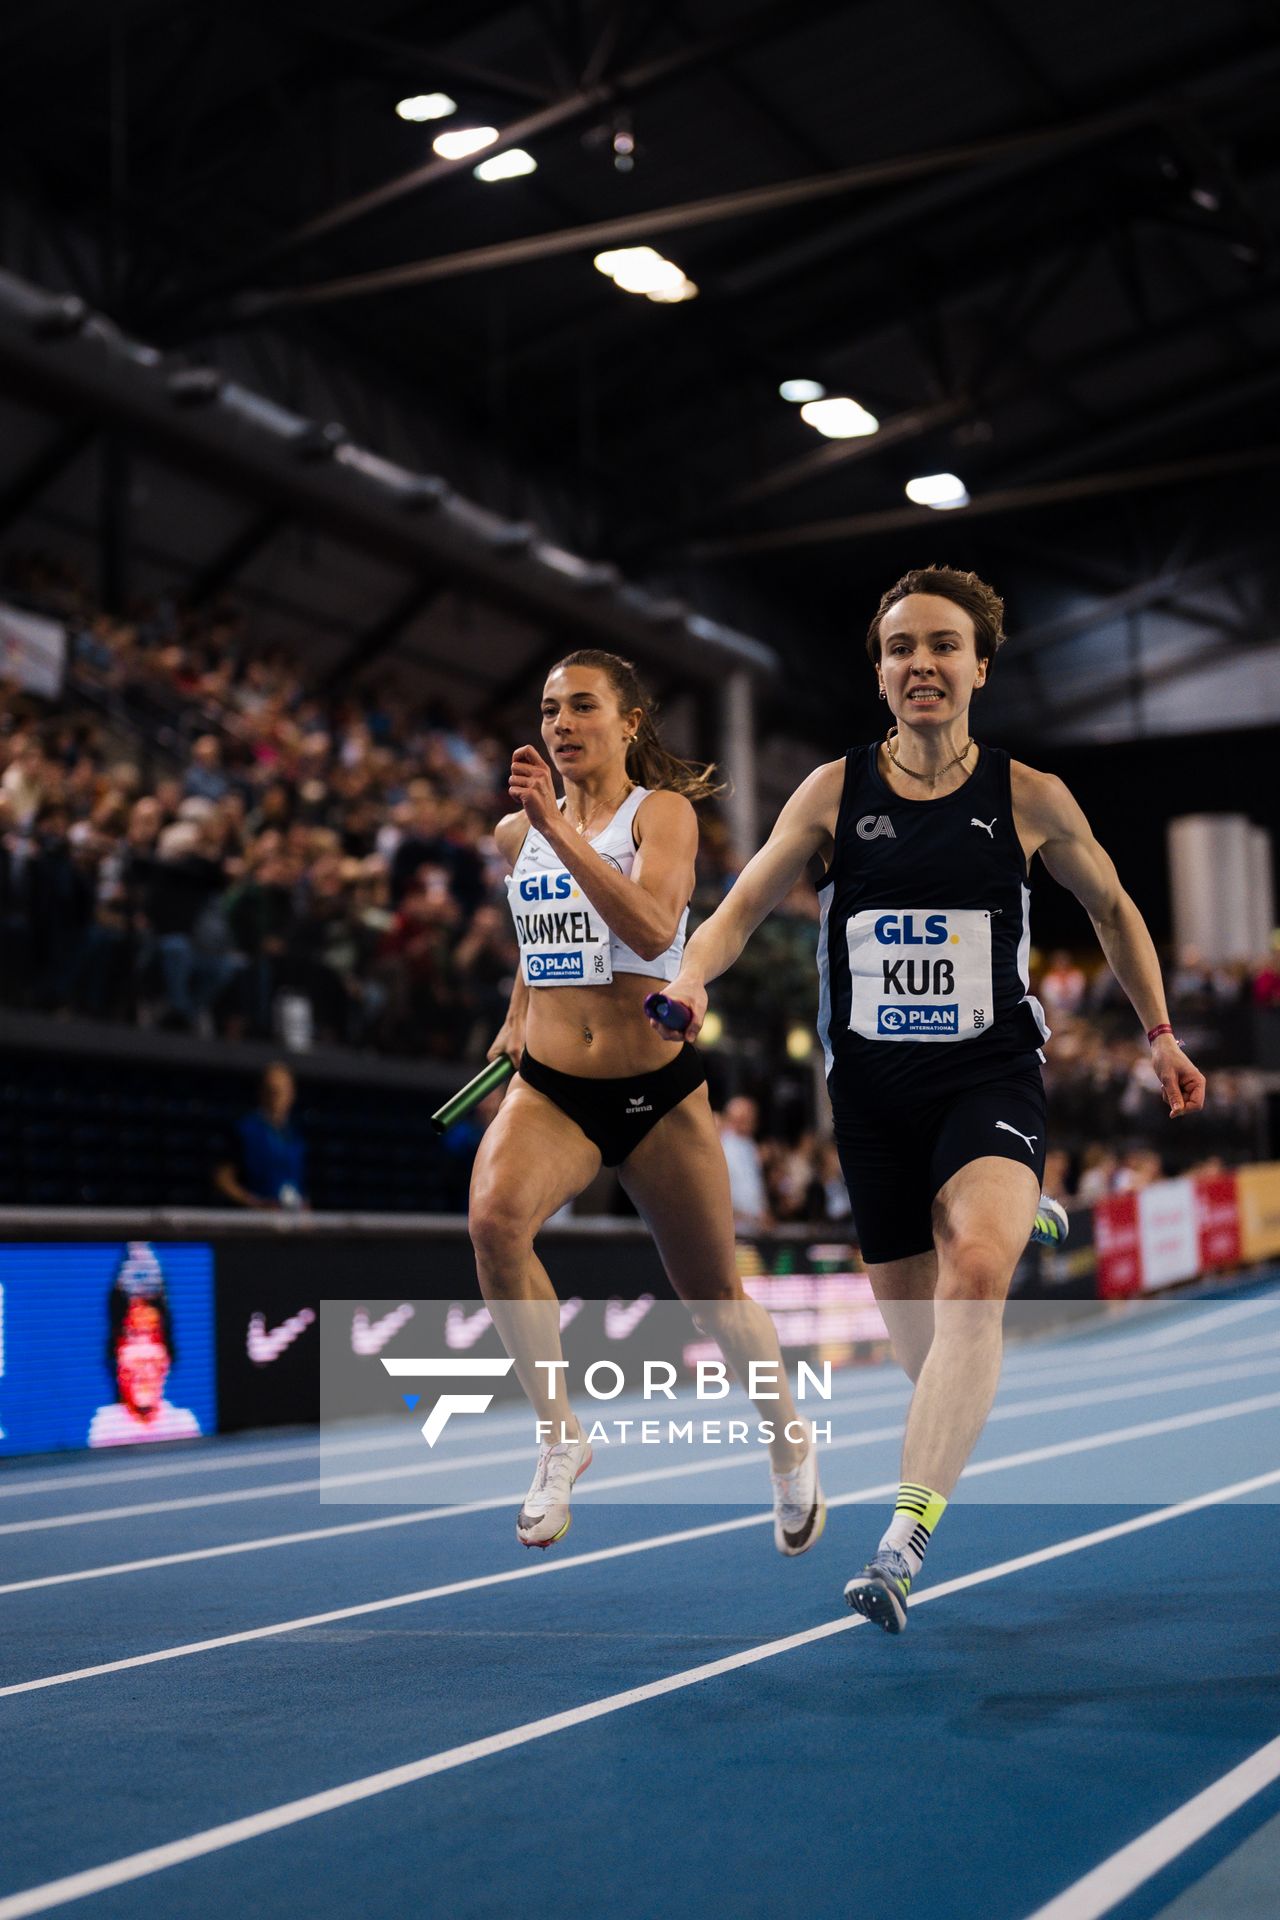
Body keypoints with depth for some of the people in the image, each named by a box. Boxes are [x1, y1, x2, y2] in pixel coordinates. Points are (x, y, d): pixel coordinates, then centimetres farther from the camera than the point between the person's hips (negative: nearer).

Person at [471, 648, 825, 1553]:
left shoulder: (664, 812, -8)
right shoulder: (517, 834, 7)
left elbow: (653, 929, -28)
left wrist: (559, 828, -34)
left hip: (658, 1091, -3)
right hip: (549, 1088, 3)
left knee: (715, 1296, 10)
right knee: (494, 1217, -30)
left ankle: (790, 1443, 40)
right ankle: (562, 1433, -14)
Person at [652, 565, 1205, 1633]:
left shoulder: (1029, 798, 0)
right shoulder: (835, 793, 2)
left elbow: (1113, 908, 16)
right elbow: (742, 909, -1)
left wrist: (1159, 1034, 15)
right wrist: (692, 975, -22)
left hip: (991, 1074, -2)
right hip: (873, 1084, 3)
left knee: (975, 1274, -29)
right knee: (914, 1327, 9)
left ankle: (904, 1540, -33)